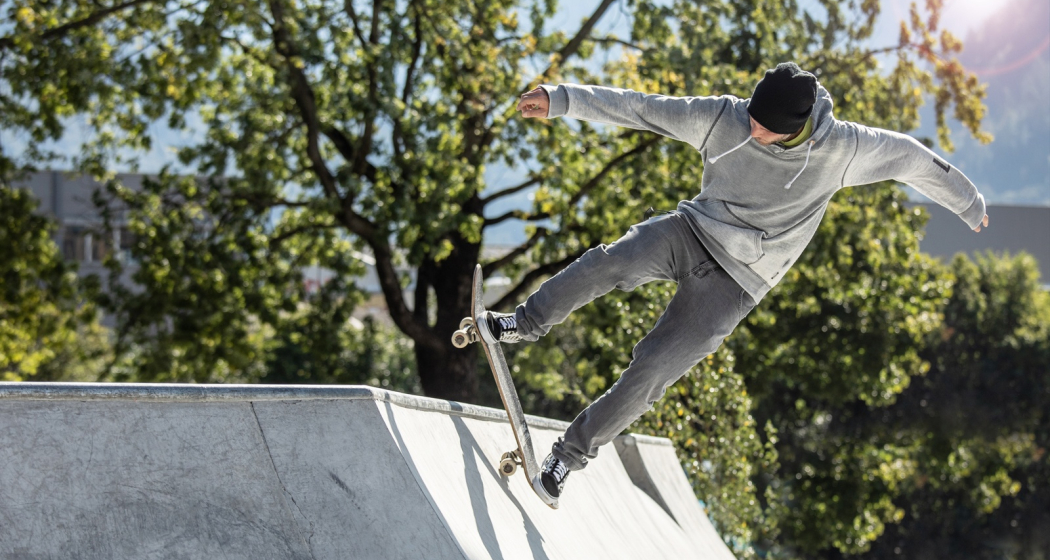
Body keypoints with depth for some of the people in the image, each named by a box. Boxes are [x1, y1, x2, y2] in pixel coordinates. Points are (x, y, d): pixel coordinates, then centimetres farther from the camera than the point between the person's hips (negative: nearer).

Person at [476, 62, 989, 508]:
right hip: (693, 230, 2)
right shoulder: (723, 118, -11)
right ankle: (527, 323, -9)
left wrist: (966, 203, 15)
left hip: (735, 281, -2)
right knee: (612, 263, -30)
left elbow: (909, 157, 1)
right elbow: (640, 109, -7)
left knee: (651, 371, -14)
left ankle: (572, 453, 0)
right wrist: (562, 100, -13)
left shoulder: (841, 149, -15)